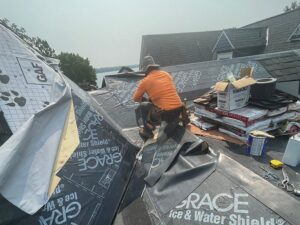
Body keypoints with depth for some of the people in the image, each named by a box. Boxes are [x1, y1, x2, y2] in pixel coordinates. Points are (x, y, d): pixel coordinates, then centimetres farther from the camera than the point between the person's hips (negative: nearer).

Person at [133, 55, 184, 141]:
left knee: (143, 105, 18)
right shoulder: (167, 74, 12)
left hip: (165, 113, -5)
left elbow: (136, 98, 10)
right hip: (179, 110, 5)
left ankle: (147, 131, 24)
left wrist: (142, 99, 33)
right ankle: (172, 122, 20)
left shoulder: (145, 81, -1)